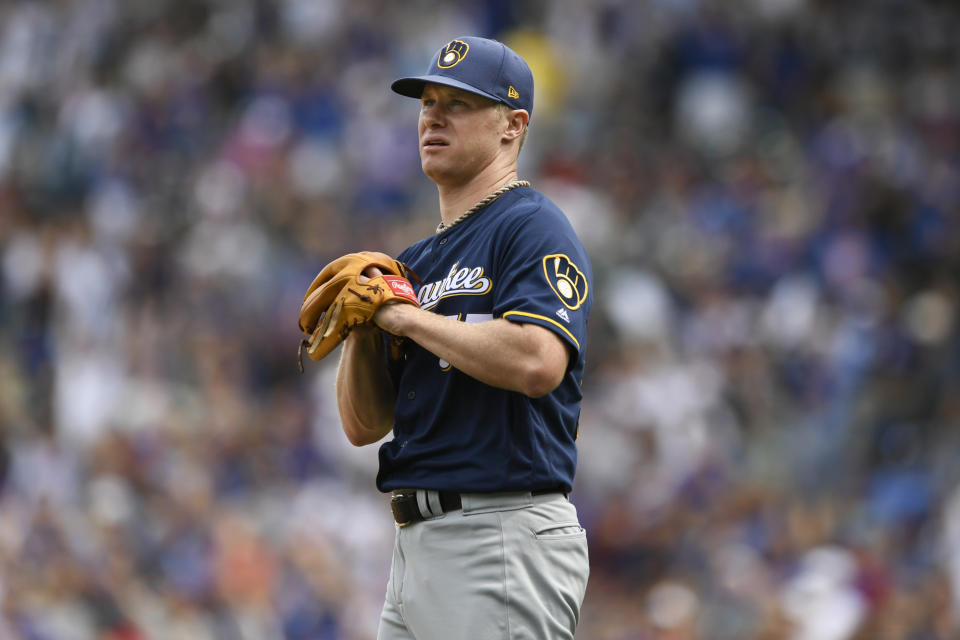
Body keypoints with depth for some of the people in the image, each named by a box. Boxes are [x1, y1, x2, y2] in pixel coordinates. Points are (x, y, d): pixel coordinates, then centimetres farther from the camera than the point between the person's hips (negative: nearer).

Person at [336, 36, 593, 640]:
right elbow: (364, 425, 19)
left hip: (505, 538, -9)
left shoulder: (534, 228, -5)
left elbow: (536, 361, -24)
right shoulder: (416, 261, 21)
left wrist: (405, 317, -12)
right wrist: (360, 327, 0)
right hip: (416, 540, 9)